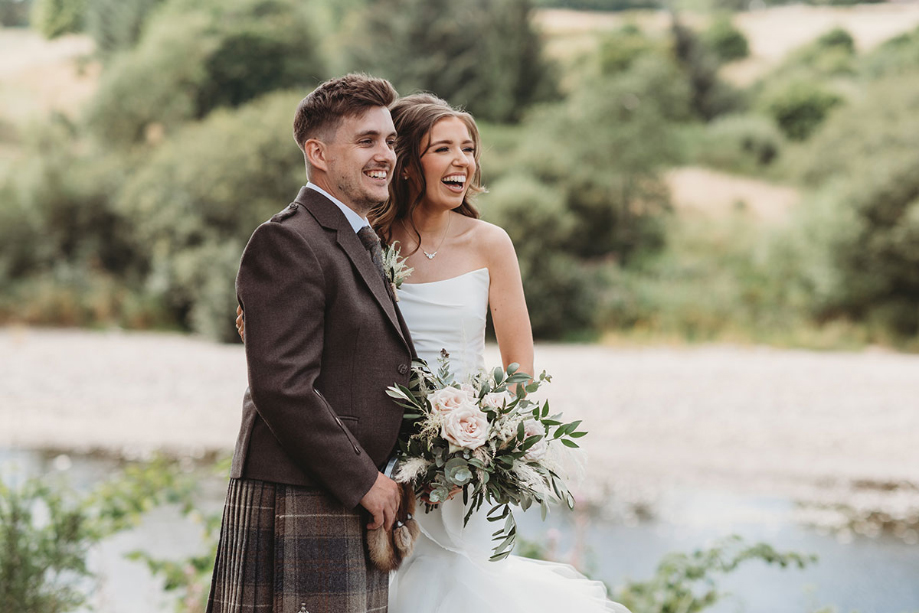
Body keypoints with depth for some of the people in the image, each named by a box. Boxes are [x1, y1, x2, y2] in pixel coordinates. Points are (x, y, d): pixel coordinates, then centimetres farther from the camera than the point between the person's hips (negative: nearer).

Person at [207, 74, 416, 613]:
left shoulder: (364, 246, 19)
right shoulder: (288, 242, -12)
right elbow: (281, 386, -21)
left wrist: (384, 478, 11)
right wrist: (364, 481, -16)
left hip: (357, 513, 9)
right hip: (299, 512, -9)